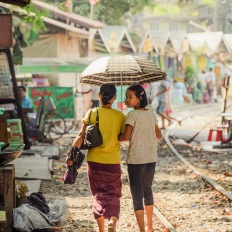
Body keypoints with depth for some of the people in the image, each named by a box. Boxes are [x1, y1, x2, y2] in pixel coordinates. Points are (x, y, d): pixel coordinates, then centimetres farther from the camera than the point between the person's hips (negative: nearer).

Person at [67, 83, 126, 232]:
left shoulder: (91, 113, -5)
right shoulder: (120, 116, -4)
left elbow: (81, 136, -10)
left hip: (95, 160, 0)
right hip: (113, 161, 0)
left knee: (98, 193, 14)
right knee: (113, 194, 7)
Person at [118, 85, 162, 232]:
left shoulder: (132, 115, -12)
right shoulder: (151, 114, 6)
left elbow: (126, 136, -19)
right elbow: (159, 136, 10)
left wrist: (115, 139, -1)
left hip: (136, 159, -6)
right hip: (151, 159, 6)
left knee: (137, 193, -1)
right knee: (147, 190, 21)